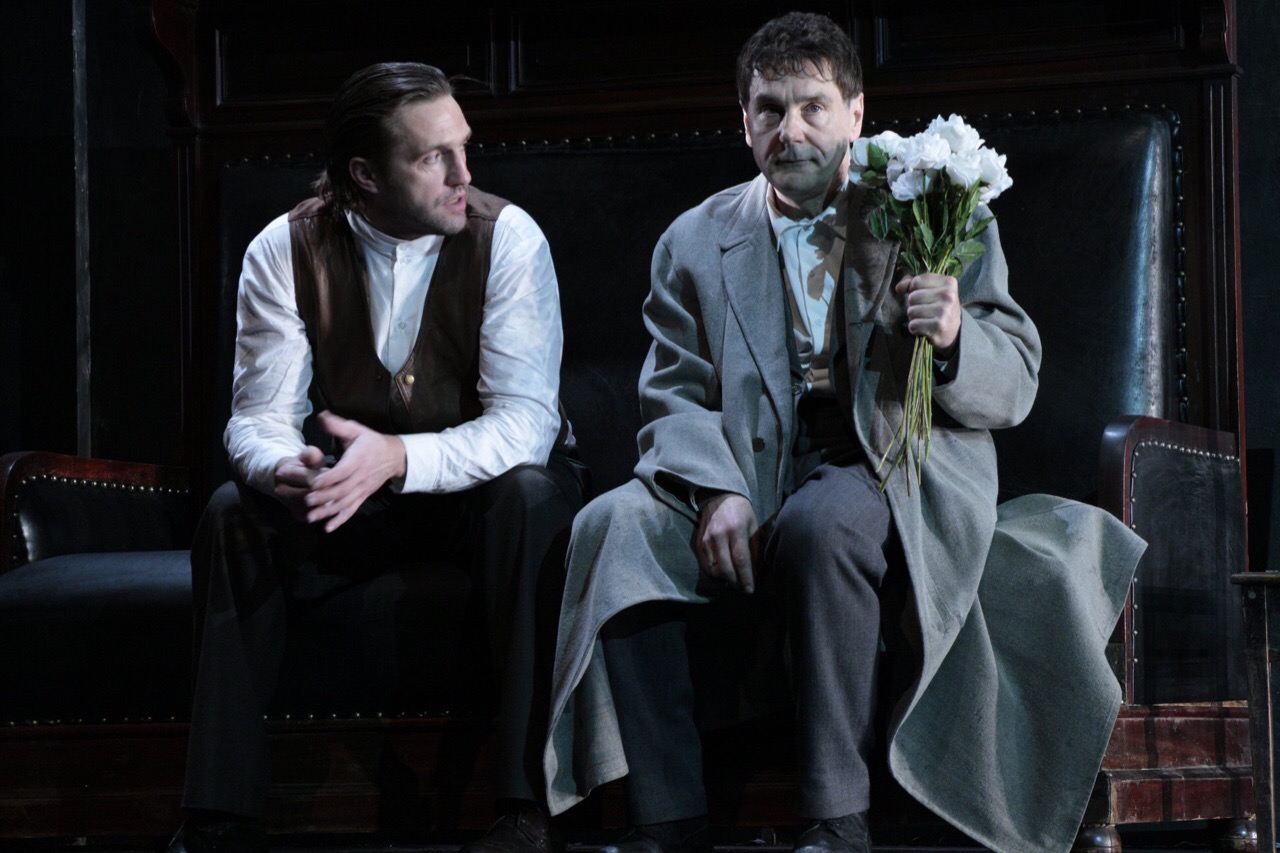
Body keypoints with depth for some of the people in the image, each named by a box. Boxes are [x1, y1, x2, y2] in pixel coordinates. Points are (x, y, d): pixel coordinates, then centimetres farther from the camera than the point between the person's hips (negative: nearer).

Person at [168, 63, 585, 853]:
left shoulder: (507, 238, -18)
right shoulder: (285, 252, -11)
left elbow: (525, 421, -25)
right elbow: (261, 416, -12)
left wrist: (398, 458, -43)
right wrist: (283, 470, -38)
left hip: (488, 483, -2)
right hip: (357, 492, 3)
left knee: (531, 499, -36)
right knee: (234, 513, -24)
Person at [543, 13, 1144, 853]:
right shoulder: (696, 241, 14)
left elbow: (1014, 388, 4)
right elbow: (674, 399, 7)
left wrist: (953, 336, -20)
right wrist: (718, 492, -15)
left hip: (903, 478, -3)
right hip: (753, 491, 3)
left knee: (819, 522, -38)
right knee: (617, 525, -27)